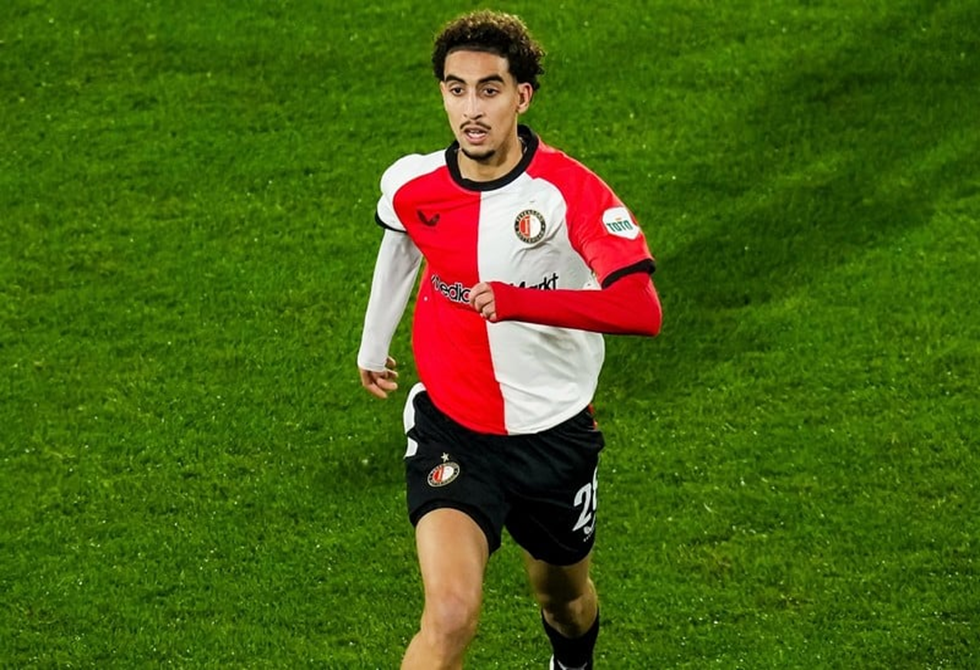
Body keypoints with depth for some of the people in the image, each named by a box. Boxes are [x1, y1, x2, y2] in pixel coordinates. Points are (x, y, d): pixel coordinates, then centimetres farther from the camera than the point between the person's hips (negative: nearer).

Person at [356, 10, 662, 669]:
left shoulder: (571, 192, -21)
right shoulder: (411, 187, -9)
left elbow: (642, 309, -33)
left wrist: (518, 301, -45)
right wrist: (374, 343, 33)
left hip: (556, 435, 0)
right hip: (451, 431, 0)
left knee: (565, 600, 25)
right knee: (451, 615, -23)